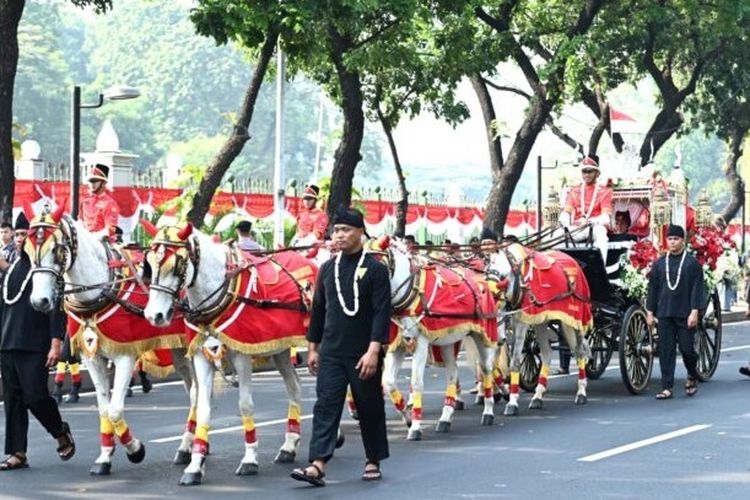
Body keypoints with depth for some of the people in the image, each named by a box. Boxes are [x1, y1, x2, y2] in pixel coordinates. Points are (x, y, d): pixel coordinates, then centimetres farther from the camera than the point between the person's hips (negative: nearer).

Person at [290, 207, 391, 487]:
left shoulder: (375, 269, -7)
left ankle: (373, 462, 23)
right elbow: (318, 309, 14)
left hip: (363, 354, -3)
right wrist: (313, 347, 12)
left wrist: (374, 350, -19)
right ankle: (318, 466, -14)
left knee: (370, 408, 8)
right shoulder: (328, 269, 8)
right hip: (331, 353, 4)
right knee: (326, 406, -7)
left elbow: (382, 313, -12)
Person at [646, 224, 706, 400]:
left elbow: (697, 288, -4)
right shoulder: (659, 263, 9)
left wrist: (694, 312, -12)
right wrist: (650, 312, 7)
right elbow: (653, 288, 11)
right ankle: (667, 388, 4)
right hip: (664, 314, 3)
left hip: (685, 314, -3)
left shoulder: (692, 262, 0)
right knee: (665, 351, 0)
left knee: (687, 348, 0)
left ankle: (692, 377, 28)